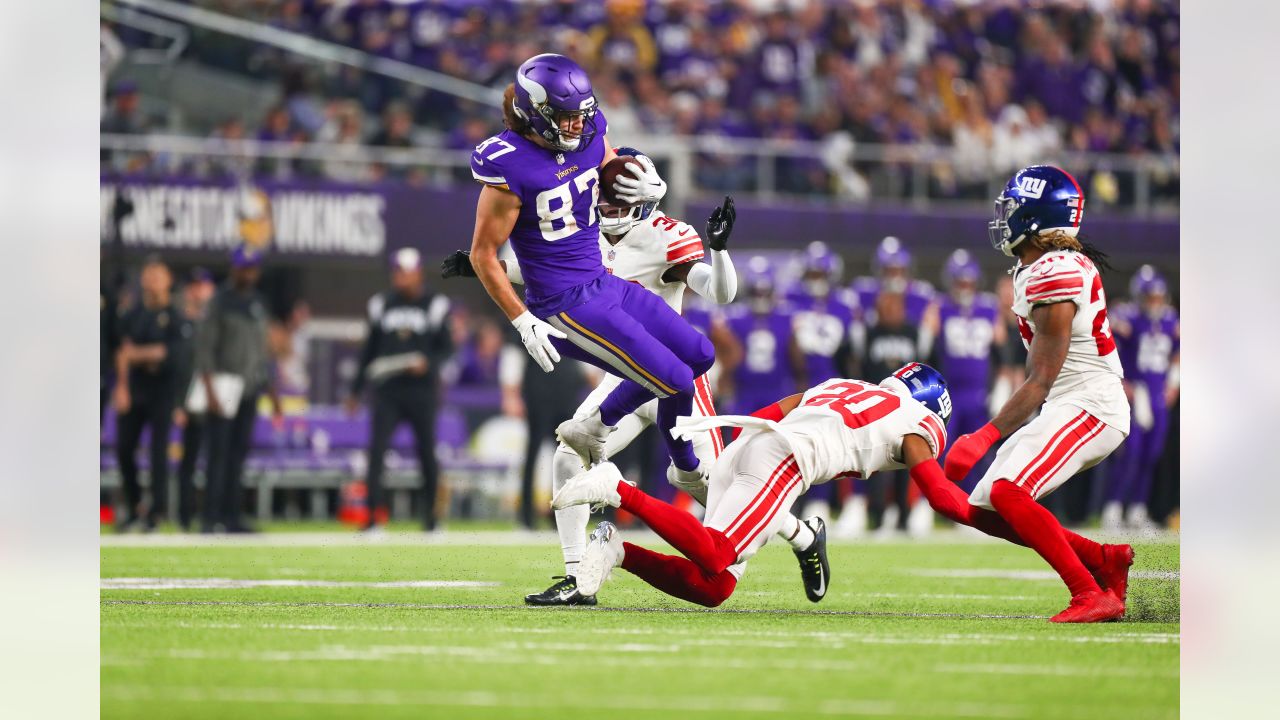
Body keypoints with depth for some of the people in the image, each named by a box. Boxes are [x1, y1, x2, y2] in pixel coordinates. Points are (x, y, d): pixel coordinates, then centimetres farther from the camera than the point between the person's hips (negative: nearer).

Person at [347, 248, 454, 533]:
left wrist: (428, 363, -18)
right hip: (388, 391, 2)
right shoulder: (381, 304, 11)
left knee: (427, 452, 4)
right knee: (376, 448, -12)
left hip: (422, 390, -2)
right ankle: (375, 516, -14)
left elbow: (447, 347, 3)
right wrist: (356, 390, 15)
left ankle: (430, 516, 17)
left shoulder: (434, 305, 2)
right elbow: (370, 349, 16)